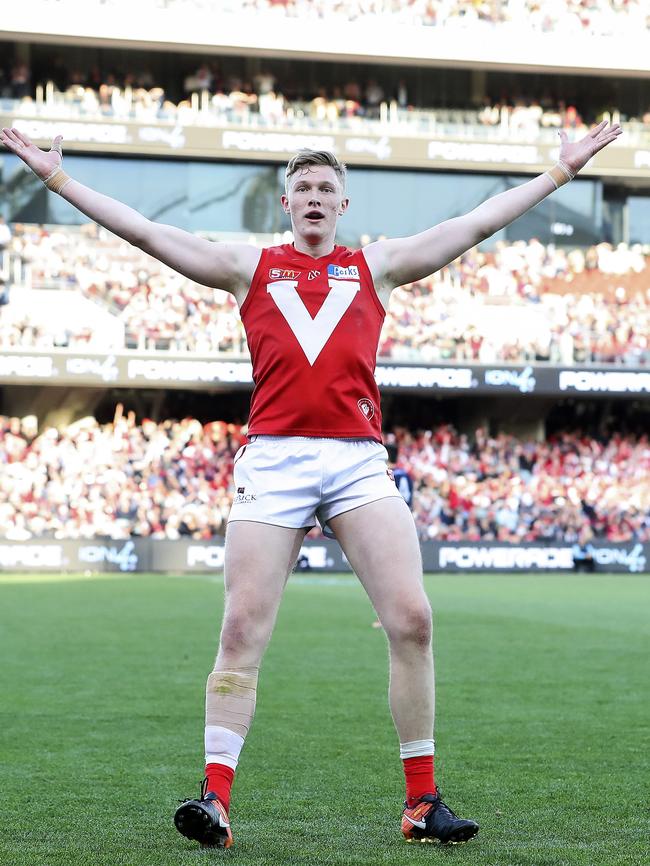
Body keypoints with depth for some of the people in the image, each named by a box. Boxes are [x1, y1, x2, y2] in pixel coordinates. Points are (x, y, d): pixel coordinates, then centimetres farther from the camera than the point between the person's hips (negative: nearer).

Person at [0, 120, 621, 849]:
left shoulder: (376, 266, 18)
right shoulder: (249, 268, 17)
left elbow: (479, 223, 20)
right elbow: (145, 232, 14)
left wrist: (562, 169, 21)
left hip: (359, 459, 1)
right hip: (272, 459, -1)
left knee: (411, 618, -9)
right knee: (242, 628, -8)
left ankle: (422, 802, 0)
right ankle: (215, 797, -6)